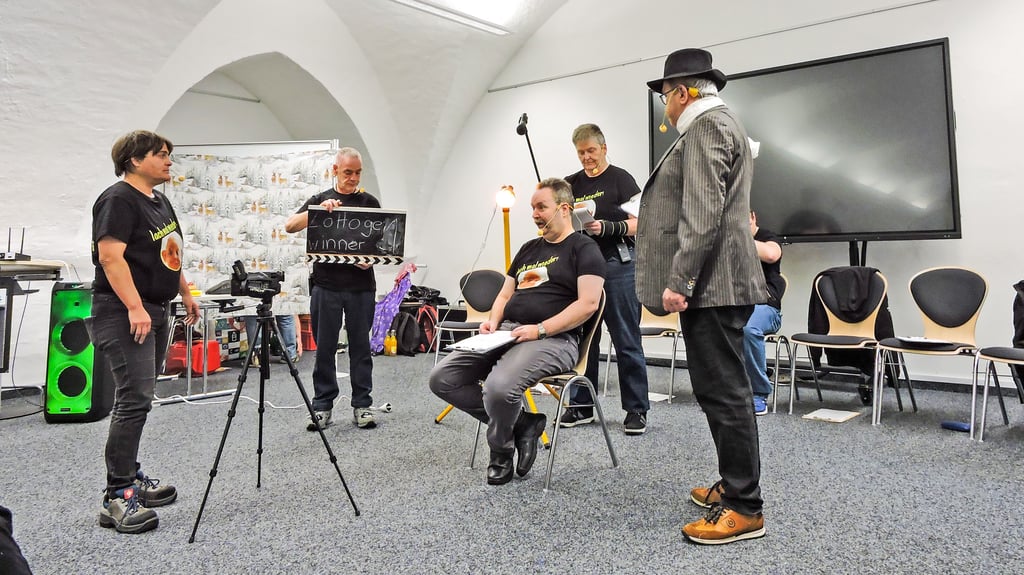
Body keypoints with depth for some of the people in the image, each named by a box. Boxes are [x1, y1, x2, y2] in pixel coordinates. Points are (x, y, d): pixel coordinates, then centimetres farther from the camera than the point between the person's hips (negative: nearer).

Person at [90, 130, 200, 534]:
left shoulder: (159, 201, 16)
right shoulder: (117, 200, -12)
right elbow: (110, 255, -21)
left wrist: (185, 294, 25)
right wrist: (134, 308, -27)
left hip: (154, 312, 9)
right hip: (124, 315, -9)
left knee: (138, 399, 13)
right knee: (133, 401, -12)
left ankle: (131, 479, 23)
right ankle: (117, 499, -7)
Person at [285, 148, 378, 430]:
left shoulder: (369, 202, 8)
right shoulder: (319, 199, 8)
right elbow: (290, 226, -5)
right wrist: (319, 210, -20)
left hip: (361, 285, 0)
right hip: (326, 285, 0)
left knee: (360, 347, 6)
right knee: (324, 348, 5)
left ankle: (362, 406, 15)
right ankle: (322, 407, 15)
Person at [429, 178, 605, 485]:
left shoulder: (584, 249, 1)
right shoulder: (529, 249, 24)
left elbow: (588, 303, -11)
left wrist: (540, 329, -19)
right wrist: (493, 321, 4)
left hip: (553, 339, -8)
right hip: (506, 333, 8)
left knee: (499, 386, -36)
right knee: (442, 378, -9)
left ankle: (501, 454, -2)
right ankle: (522, 423, -1)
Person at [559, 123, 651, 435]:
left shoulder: (620, 179, 1)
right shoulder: (572, 184, 15)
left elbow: (637, 224, -6)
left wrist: (606, 227, -20)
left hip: (617, 264, -5)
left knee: (627, 340, -1)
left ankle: (637, 409, 6)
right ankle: (581, 406, 18)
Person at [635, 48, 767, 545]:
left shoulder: (707, 127, -10)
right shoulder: (718, 124, 23)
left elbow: (703, 213, -21)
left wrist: (678, 279, -23)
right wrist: (647, 221, 41)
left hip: (712, 283, -11)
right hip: (715, 283, 11)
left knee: (724, 392, -7)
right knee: (720, 391, 14)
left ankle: (745, 509, 1)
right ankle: (735, 486, 25)